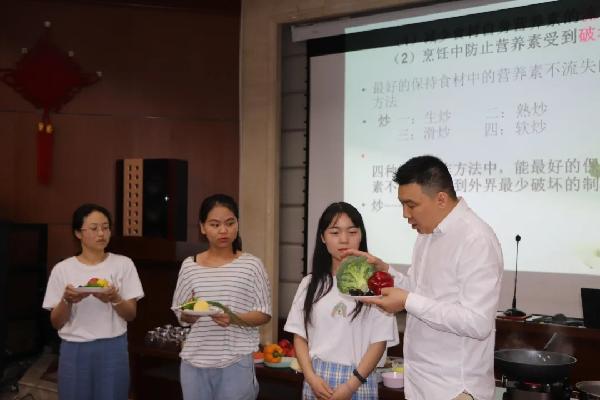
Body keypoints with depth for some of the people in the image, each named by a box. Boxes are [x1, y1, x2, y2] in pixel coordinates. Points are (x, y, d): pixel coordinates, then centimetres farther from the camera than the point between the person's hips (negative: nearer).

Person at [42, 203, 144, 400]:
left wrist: (114, 299, -18)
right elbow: (56, 323, 3)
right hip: (74, 351, 0)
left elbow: (131, 315, 1)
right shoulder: (62, 269, 1)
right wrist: (66, 301, -16)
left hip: (113, 349, 0)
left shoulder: (123, 264, 0)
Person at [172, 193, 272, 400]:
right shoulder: (190, 265, 4)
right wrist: (190, 313, -12)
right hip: (195, 361, 2)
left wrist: (235, 318, -19)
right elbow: (181, 315, 11)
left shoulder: (251, 264, -3)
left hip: (236, 362, -2)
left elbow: (264, 314, -1)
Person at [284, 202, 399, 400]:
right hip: (317, 380, 3)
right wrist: (311, 377, -7)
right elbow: (300, 336, 6)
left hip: (357, 381, -3)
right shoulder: (310, 283, 5)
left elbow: (379, 341, -6)